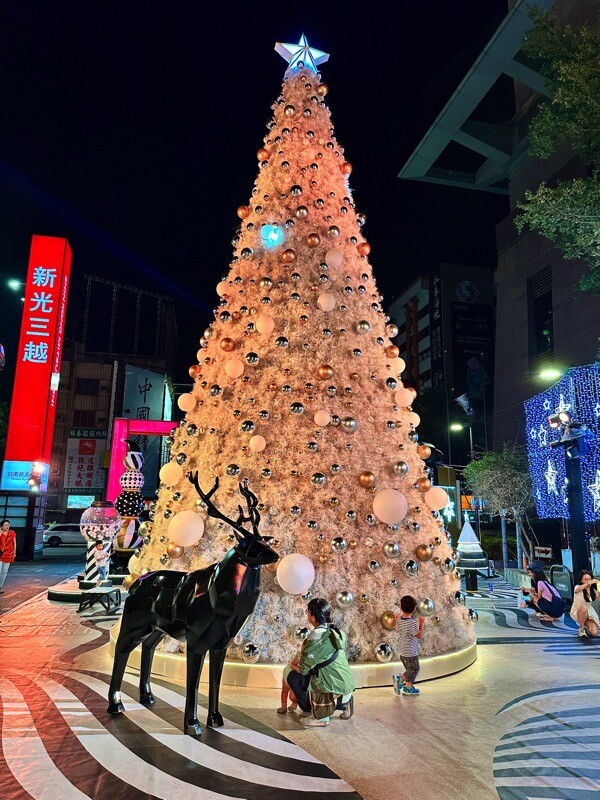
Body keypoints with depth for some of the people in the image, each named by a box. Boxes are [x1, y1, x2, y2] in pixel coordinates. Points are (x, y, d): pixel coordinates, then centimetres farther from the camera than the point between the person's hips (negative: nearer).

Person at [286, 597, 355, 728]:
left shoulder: (317, 635, -20)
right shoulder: (335, 630, 6)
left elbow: (303, 668, -14)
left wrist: (295, 667, 7)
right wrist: (301, 667, 17)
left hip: (335, 686, -9)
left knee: (293, 677, -1)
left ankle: (319, 715, 0)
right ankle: (343, 702, 14)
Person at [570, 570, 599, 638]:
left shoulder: (593, 590, -5)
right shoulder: (578, 587, -18)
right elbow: (578, 589, -44)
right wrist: (588, 584, -60)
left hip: (589, 613, 3)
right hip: (577, 612, -3)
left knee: (594, 633, -16)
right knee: (583, 609, -38)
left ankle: (586, 626, 21)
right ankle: (581, 628, -13)